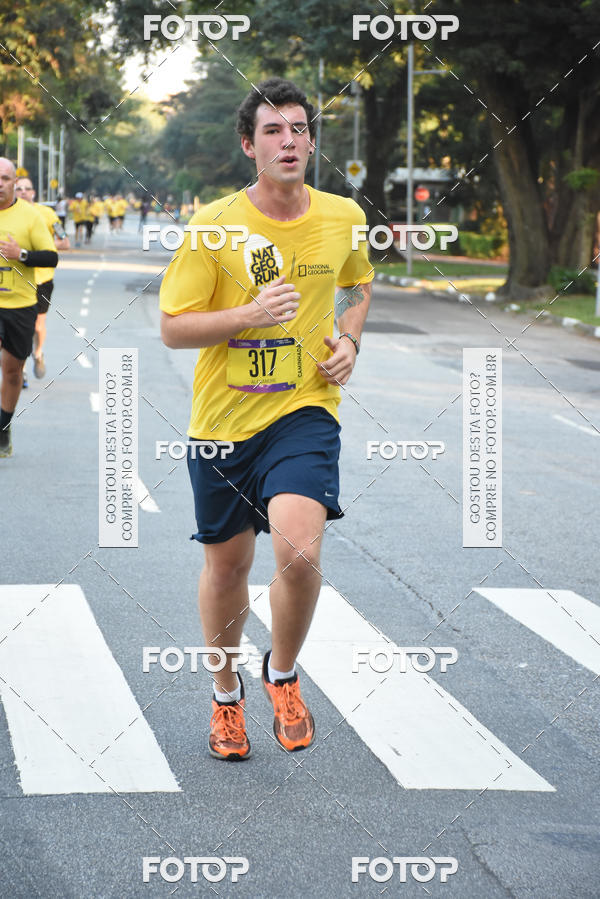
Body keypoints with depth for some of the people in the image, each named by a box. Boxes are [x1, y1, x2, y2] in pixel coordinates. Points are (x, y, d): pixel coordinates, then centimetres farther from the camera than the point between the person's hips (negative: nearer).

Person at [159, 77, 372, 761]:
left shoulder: (344, 217, 2)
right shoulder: (213, 225, -8)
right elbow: (173, 328, -6)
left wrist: (348, 341, 4)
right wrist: (251, 315, -21)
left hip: (306, 410, 0)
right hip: (222, 418, 0)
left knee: (299, 551, -21)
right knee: (226, 562, 11)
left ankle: (282, 674, 8)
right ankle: (226, 697, 36)